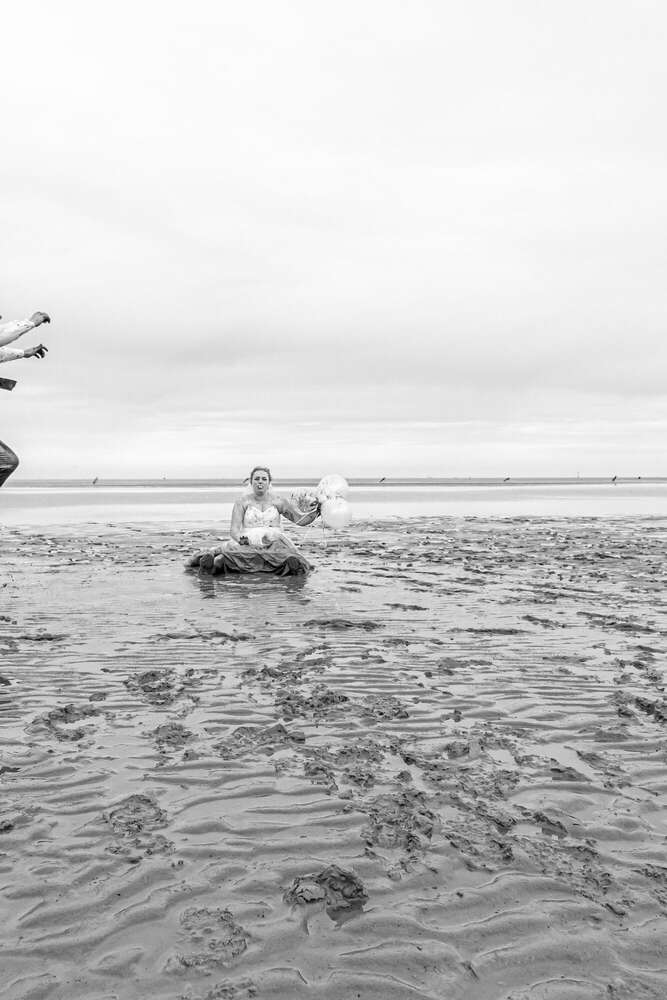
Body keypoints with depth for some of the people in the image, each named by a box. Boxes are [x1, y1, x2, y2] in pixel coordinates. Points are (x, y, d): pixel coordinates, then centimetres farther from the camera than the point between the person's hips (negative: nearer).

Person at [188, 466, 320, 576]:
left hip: (274, 540, 0)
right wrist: (241, 539, -21)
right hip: (248, 541, 0)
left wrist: (313, 511, -7)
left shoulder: (277, 501, 13)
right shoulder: (243, 501, 10)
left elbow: (301, 519, 13)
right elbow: (234, 529, 2)